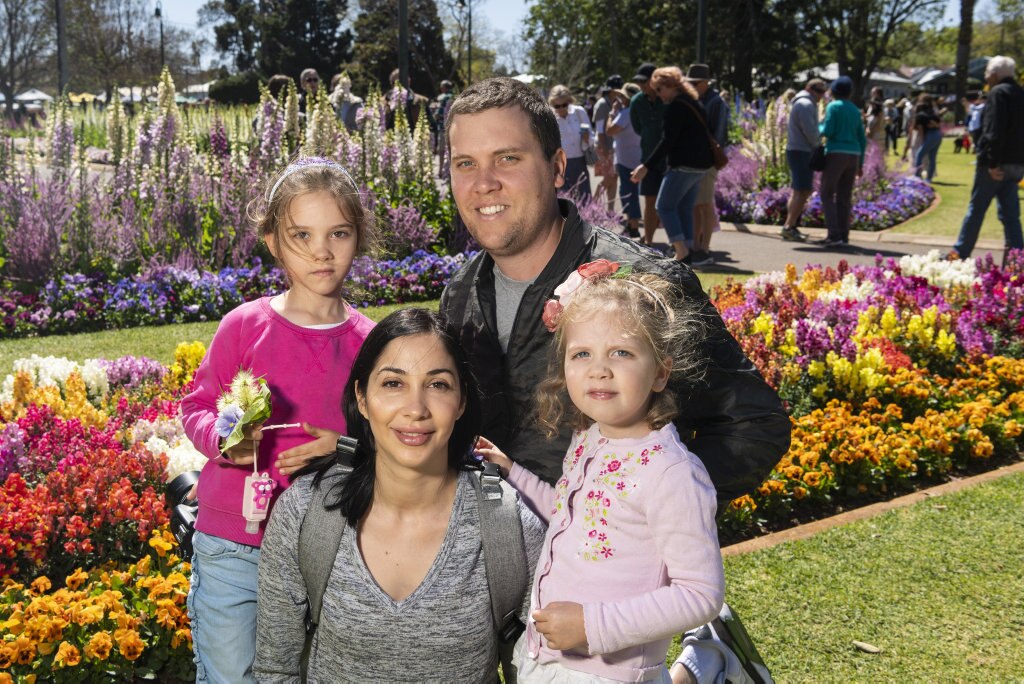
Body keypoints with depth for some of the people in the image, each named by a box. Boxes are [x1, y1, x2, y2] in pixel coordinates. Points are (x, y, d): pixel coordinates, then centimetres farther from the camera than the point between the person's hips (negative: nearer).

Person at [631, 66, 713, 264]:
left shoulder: (675, 106, -13)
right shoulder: (695, 104, 17)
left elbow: (667, 141, -19)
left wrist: (646, 166, -19)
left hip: (683, 165, -9)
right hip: (701, 165, 10)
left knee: (664, 206, -3)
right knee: (685, 208, 13)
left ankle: (681, 250, -12)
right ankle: (687, 251, 12)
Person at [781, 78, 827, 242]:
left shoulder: (800, 103, 21)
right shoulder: (806, 105, -13)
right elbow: (811, 132, -19)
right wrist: (819, 145, -3)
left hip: (796, 150, 11)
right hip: (802, 152, -11)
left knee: (799, 191, 14)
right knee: (803, 191, -12)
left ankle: (790, 226, 16)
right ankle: (789, 227, -15)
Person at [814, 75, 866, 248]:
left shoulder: (833, 107, -3)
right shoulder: (855, 110, 16)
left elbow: (828, 131, -13)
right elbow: (862, 140, 16)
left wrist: (819, 127, 10)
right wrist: (860, 164, 20)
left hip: (836, 154, -6)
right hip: (853, 155, 6)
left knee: (827, 194, -4)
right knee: (844, 197, 8)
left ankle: (834, 235, -14)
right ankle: (843, 236, 6)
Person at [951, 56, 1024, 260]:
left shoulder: (998, 93, -11)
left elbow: (994, 131, -21)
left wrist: (992, 162, -23)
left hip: (995, 164, -8)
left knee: (976, 208, 1)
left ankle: (960, 253, 9)